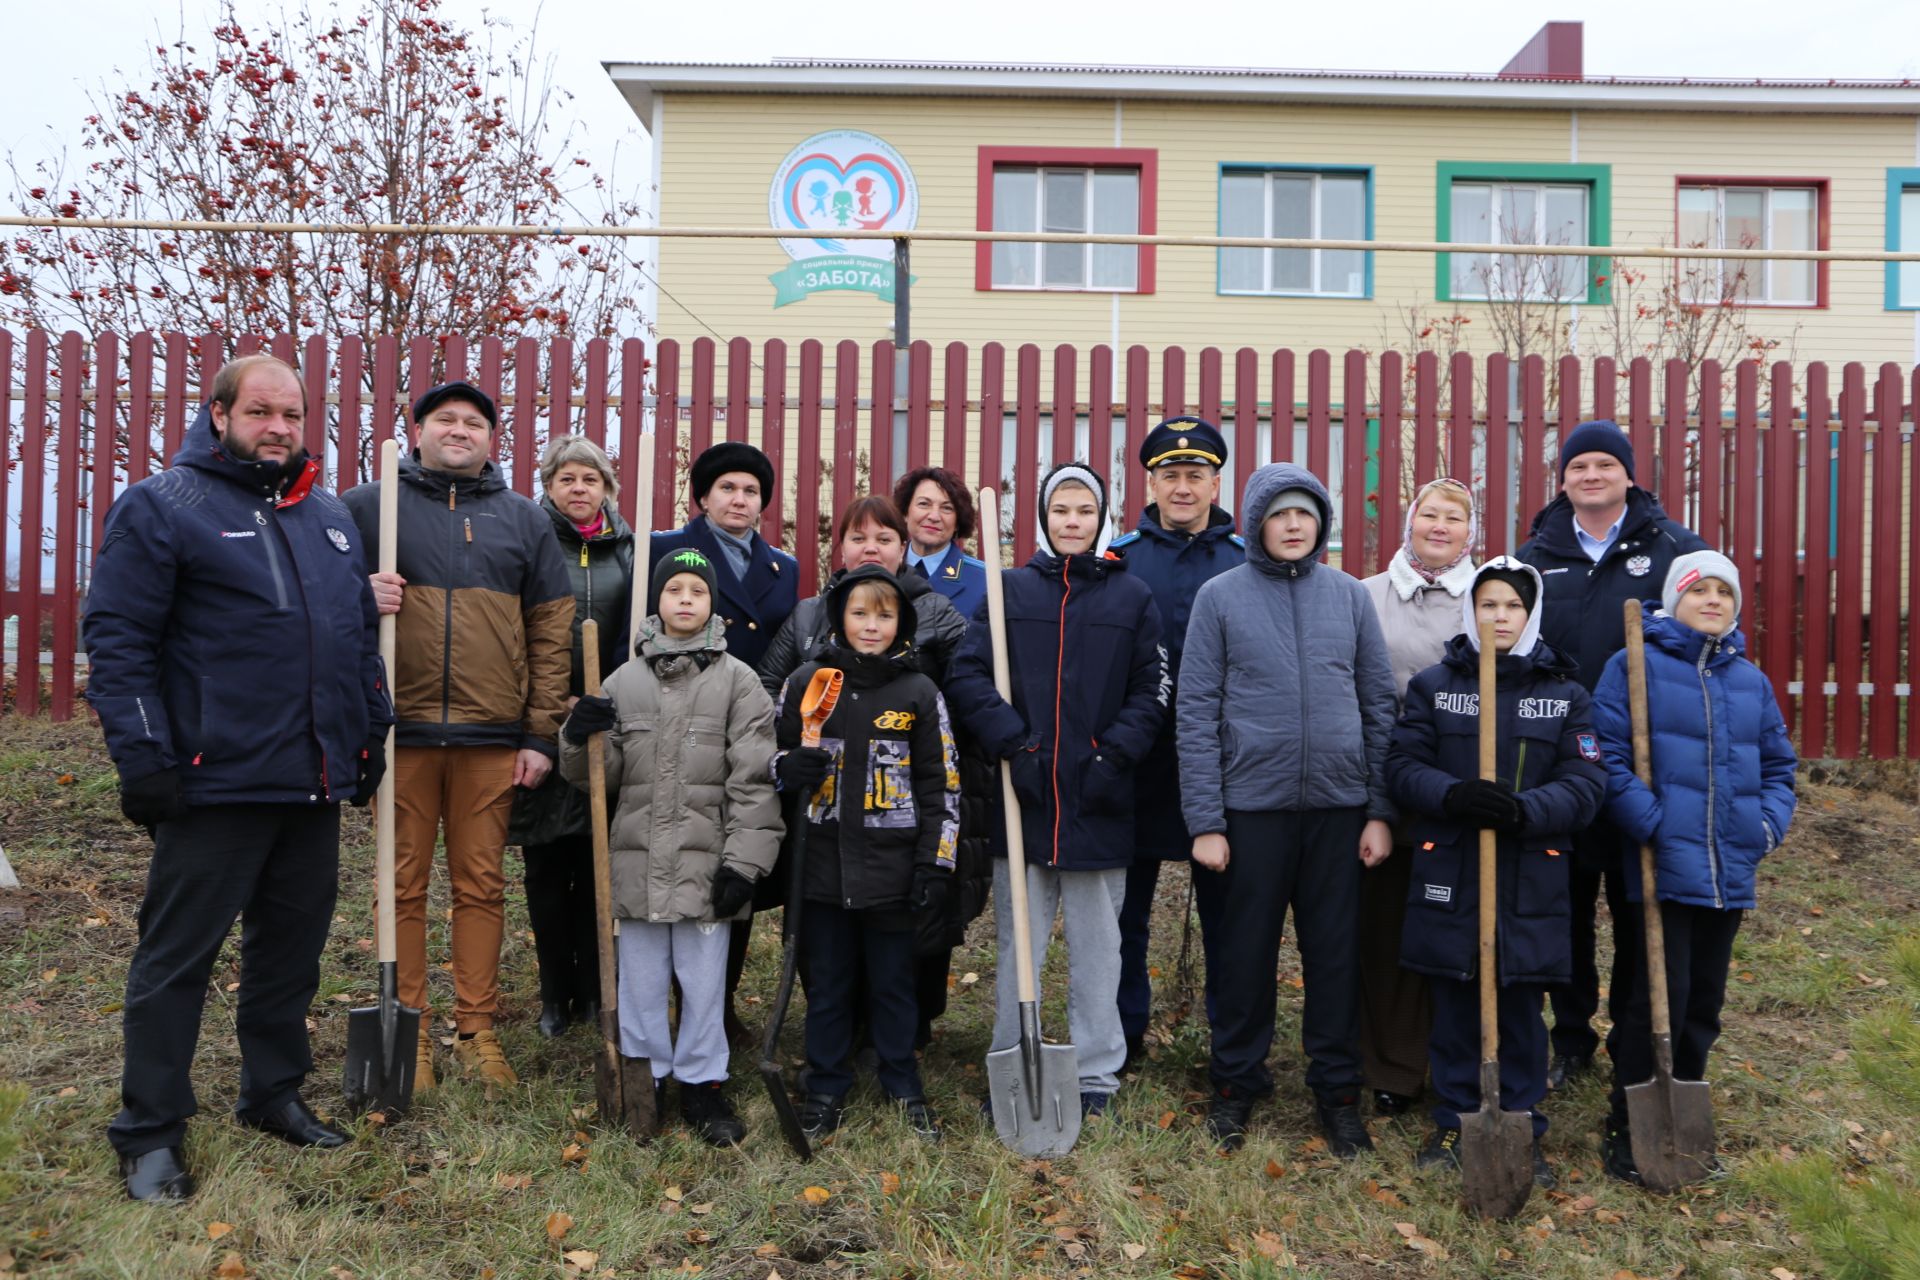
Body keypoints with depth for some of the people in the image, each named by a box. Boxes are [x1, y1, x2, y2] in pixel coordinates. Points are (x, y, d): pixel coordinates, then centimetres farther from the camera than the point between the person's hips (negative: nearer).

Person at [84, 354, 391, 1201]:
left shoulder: (329, 516, 15)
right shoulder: (162, 507, -4)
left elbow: (362, 633, 21)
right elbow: (116, 640, -9)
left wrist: (372, 735, 17)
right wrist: (145, 758, -14)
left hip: (316, 783, 6)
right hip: (215, 782, -6)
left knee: (292, 947, 15)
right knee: (176, 957, 2)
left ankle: (273, 1092, 31)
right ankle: (149, 1132, 14)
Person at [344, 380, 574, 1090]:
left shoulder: (523, 519, 12)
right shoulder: (367, 505, 7)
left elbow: (552, 631, 9)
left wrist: (542, 734, 3)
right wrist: (360, 597, -14)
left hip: (493, 737, 1)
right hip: (401, 730, -1)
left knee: (481, 885, 7)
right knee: (403, 884, 5)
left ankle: (477, 1030, 17)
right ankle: (409, 1030, 16)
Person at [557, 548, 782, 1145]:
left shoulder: (737, 681, 0)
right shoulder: (625, 680, 8)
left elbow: (753, 781, -3)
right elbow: (597, 776, 10)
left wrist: (743, 863, -9)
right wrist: (582, 738, -13)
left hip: (706, 860, -2)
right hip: (637, 859, 3)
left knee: (703, 979, 6)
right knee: (640, 978, 11)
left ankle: (701, 1085, 21)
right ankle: (646, 1079, 27)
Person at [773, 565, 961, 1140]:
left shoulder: (920, 693, 0)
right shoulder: (805, 682, 3)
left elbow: (941, 784, 2)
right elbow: (775, 753, 13)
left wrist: (935, 865, -3)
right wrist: (791, 768, -11)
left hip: (891, 869, -1)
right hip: (822, 865, 1)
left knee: (893, 982, 11)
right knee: (827, 982, 11)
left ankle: (904, 1088, 27)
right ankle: (826, 1090, 26)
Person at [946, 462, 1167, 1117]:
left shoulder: (1132, 597, 5)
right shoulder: (1009, 590, 5)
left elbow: (1151, 690, 3)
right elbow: (967, 674, -1)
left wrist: (1114, 756, -9)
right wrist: (1012, 743, -12)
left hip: (1098, 799, 0)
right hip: (1023, 795, 0)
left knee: (1096, 941, 9)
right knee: (1017, 940, 8)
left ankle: (1096, 1072, 22)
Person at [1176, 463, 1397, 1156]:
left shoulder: (1350, 596, 6)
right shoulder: (1220, 596, -1)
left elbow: (1379, 705, 8)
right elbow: (1196, 713, -4)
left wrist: (1380, 810, 2)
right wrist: (1205, 820, -8)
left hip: (1340, 806, 2)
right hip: (1252, 805, -2)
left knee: (1335, 951, 10)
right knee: (1246, 951, 9)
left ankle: (1337, 1089, 25)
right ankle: (1237, 1082, 26)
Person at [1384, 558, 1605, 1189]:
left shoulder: (1564, 693, 5)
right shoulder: (1432, 685, 4)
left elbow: (1586, 784, -2)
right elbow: (1403, 766, -2)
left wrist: (1525, 810, -20)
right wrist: (1453, 795, -22)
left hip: (1532, 878, 0)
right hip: (1448, 872, 0)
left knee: (1523, 1009, 8)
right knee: (1454, 1005, 9)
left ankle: (1524, 1130, 23)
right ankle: (1454, 1124, 23)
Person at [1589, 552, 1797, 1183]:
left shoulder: (1751, 680, 13)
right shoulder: (1634, 667, -4)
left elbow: (1778, 763, 19)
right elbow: (1608, 756, -11)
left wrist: (1770, 824, 3)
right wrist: (1654, 824, -18)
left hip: (1730, 872, 6)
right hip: (1662, 867, -6)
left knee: (1704, 1001, 13)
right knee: (1659, 998, -6)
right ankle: (1627, 1131, 9)